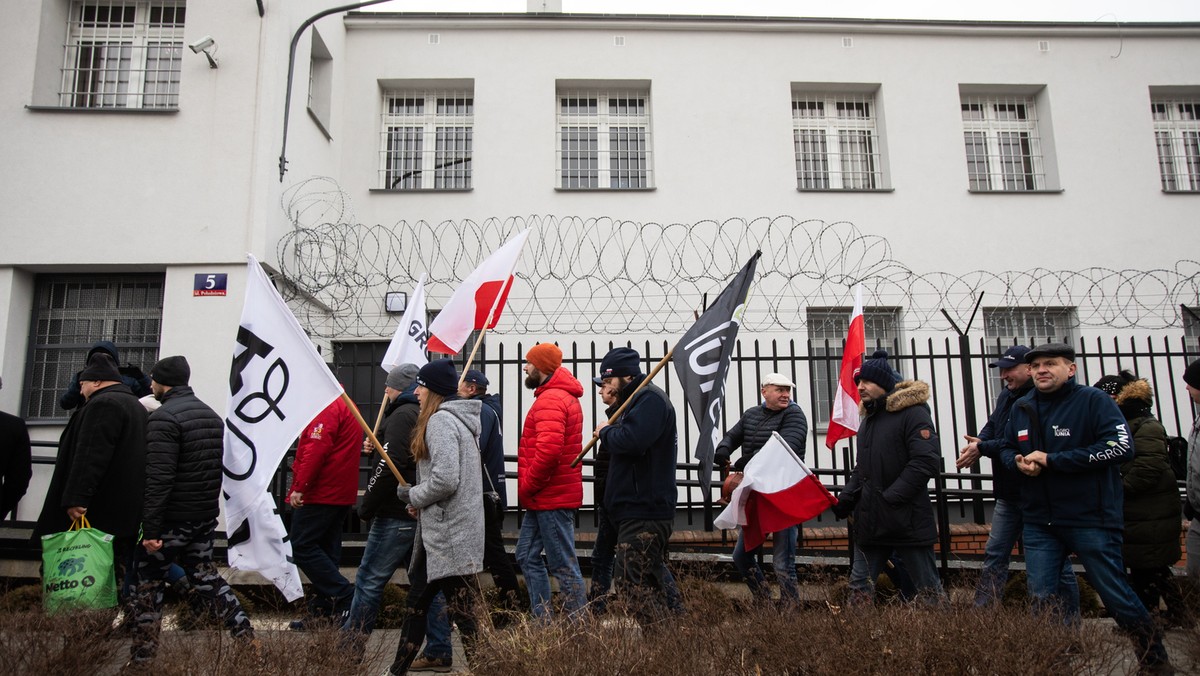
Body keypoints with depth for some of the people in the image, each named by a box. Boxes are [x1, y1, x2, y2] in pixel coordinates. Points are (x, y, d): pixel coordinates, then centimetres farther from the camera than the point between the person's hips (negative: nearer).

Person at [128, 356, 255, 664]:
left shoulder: (164, 417, -15)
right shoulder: (212, 415, 12)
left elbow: (158, 478, -21)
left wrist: (150, 528, -20)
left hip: (173, 518, -7)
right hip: (206, 516, 8)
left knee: (148, 581, 7)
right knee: (204, 574, 17)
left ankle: (142, 655, 13)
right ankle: (245, 634, 12)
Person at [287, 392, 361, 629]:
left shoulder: (327, 408, -15)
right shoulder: (344, 404, 18)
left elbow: (316, 450, -24)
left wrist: (299, 487, -21)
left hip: (320, 493, -10)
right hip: (341, 494, 10)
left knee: (302, 547, -4)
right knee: (326, 549, 12)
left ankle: (345, 598, -7)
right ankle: (322, 609, 17)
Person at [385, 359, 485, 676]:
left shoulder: (440, 420, -15)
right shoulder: (457, 419, 16)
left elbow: (445, 480, -25)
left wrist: (412, 495, -8)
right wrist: (419, 498, 11)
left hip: (449, 534, -11)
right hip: (442, 531, 11)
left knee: (464, 611, -4)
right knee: (418, 599, 19)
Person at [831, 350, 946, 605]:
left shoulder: (913, 413, -9)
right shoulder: (868, 419, 19)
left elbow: (927, 461, -19)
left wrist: (890, 497, -20)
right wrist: (846, 496, 9)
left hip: (907, 522, -8)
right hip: (872, 523, 8)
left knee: (928, 589, 1)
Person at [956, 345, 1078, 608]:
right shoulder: (1006, 395, 11)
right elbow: (992, 426, 12)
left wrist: (983, 448, -22)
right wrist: (979, 443, -11)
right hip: (1009, 495, 9)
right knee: (995, 555, 10)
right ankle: (981, 610, 16)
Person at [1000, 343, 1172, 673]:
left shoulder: (1093, 400, -9)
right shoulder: (1021, 408, 9)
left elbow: (1120, 447, -20)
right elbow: (1007, 448, 20)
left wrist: (1051, 460, -20)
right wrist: (1018, 462, -5)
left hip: (1091, 520, -5)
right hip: (1039, 521, 5)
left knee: (1116, 597, 6)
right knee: (1042, 600, 5)